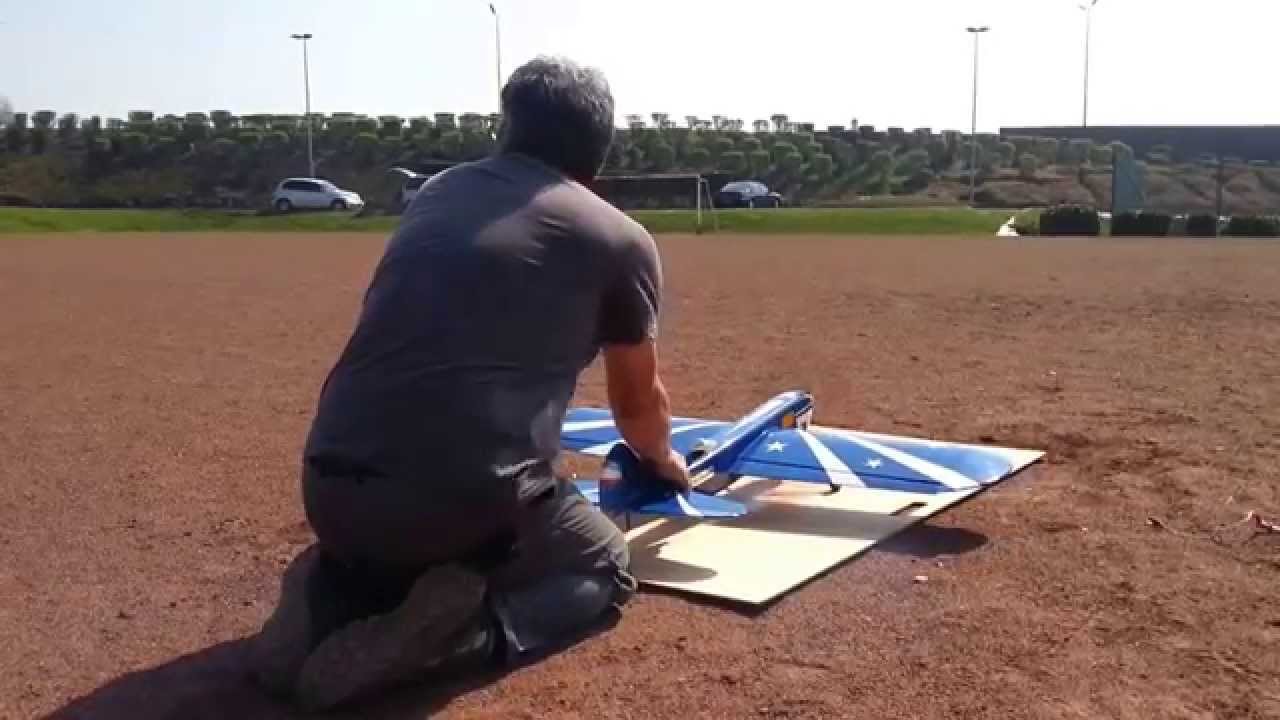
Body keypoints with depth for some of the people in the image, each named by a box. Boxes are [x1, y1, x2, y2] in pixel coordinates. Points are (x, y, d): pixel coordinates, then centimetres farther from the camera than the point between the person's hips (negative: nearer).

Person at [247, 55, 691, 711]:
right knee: (605, 569, 24)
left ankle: (334, 595, 7)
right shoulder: (620, 238, 4)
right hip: (471, 501, -5)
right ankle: (459, 631, -4)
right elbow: (638, 402, 20)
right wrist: (662, 459, 45)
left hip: (331, 491, 5)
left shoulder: (435, 193, 18)